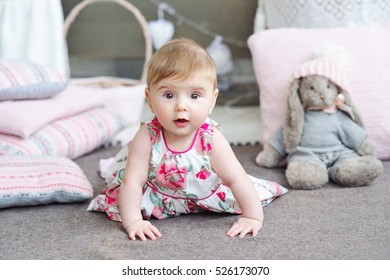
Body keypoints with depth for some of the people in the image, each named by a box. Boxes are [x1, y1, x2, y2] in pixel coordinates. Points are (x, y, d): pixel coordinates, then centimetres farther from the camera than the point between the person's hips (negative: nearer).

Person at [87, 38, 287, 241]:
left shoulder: (211, 140, -32)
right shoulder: (147, 137, -34)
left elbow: (237, 179, -26)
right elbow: (132, 182, -31)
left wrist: (253, 217, -28)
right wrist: (133, 222, -39)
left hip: (204, 197, 1)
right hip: (158, 199, 0)